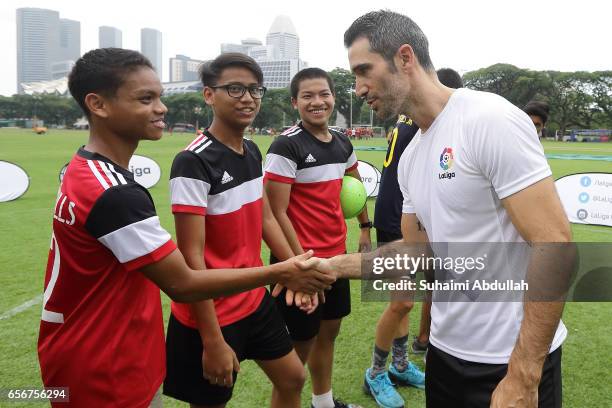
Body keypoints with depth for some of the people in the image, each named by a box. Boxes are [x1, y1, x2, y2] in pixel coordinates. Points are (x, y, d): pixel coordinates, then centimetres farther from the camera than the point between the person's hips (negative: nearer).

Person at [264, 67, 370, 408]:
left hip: (337, 255, 8)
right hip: (301, 261, -7)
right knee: (300, 345, 5)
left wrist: (365, 228, 21)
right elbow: (277, 213, -18)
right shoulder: (286, 146, -16)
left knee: (329, 331, 20)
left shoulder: (343, 143, 6)